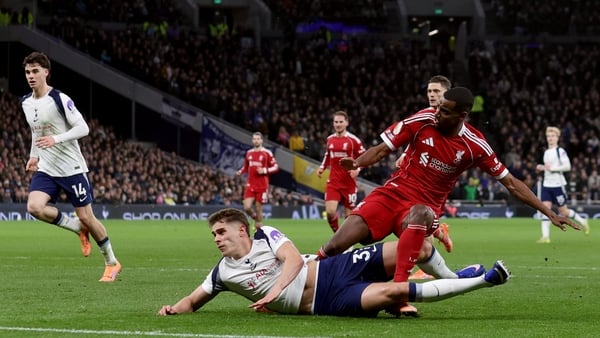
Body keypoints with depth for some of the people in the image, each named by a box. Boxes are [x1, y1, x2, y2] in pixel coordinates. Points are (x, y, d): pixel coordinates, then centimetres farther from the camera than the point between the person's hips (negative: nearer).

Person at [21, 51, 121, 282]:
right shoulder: (26, 103, 7)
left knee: (86, 217, 0)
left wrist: (55, 139, -28)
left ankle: (112, 263, 20)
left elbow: (83, 128, -17)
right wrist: (34, 155, 12)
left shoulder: (59, 99, -14)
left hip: (71, 168, -6)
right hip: (46, 170, 6)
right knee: (34, 207, -20)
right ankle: (79, 228, 5)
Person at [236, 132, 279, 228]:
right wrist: (240, 172, 1)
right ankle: (256, 218, 21)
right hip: (250, 185, 3)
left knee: (258, 209, 0)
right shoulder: (249, 153, 11)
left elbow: (275, 167, -2)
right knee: (247, 207, -9)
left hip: (262, 186, -3)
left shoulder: (267, 153, -3)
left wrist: (265, 170, -17)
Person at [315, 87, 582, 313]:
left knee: (420, 214, -42)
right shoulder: (422, 121, -7)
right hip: (393, 192, 1)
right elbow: (382, 150, -1)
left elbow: (510, 183, 1)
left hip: (425, 208, -1)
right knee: (335, 246, -17)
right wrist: (356, 163, -22)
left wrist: (549, 213, -1)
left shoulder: (475, 145, -7)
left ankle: (398, 288, -44)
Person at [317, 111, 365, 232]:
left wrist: (357, 169, -18)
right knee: (330, 212, -13)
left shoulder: (353, 140, -5)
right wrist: (322, 167, 9)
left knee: (349, 215, 3)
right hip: (333, 181, 3)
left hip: (349, 182, -3)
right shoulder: (330, 139, 9)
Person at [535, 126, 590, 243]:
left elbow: (567, 166, -17)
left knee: (563, 211, 2)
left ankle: (582, 221, 26)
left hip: (558, 184, -6)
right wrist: (542, 168, 9)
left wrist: (552, 168, -20)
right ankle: (545, 236, -13)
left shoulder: (560, 151, -8)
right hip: (547, 184, 6)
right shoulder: (546, 152, 15)